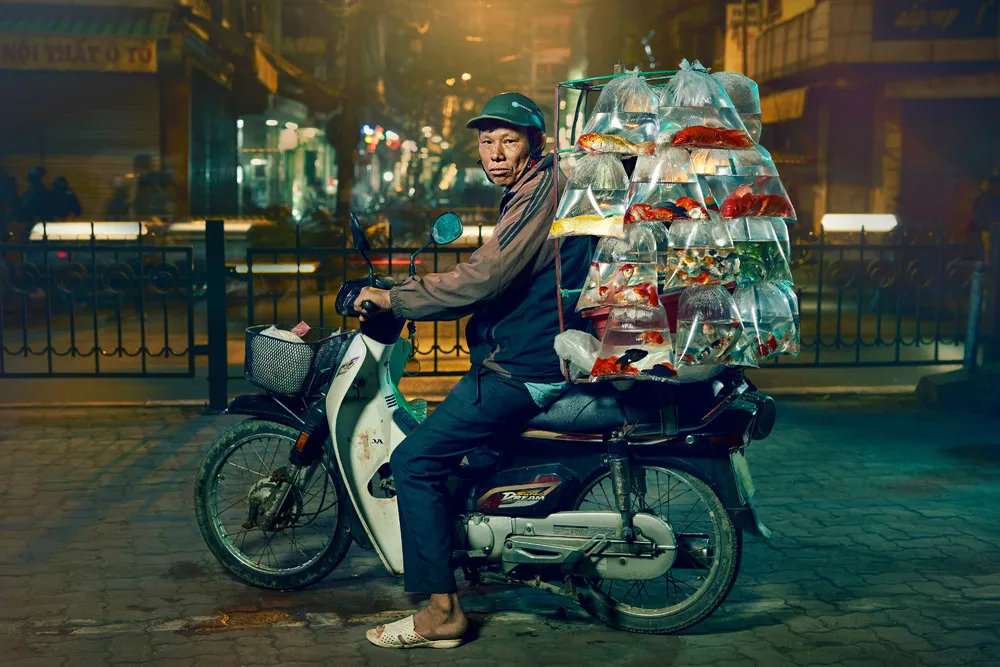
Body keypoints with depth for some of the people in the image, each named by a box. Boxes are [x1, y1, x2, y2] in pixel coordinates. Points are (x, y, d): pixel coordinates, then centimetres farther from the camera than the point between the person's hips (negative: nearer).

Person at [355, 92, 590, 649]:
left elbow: (482, 280, -24)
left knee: (416, 458, -13)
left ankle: (442, 612, -9)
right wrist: (406, 295, 20)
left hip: (525, 368, -11)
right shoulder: (536, 189, 17)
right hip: (533, 355, 11)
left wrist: (391, 299, -16)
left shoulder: (541, 191, -16)